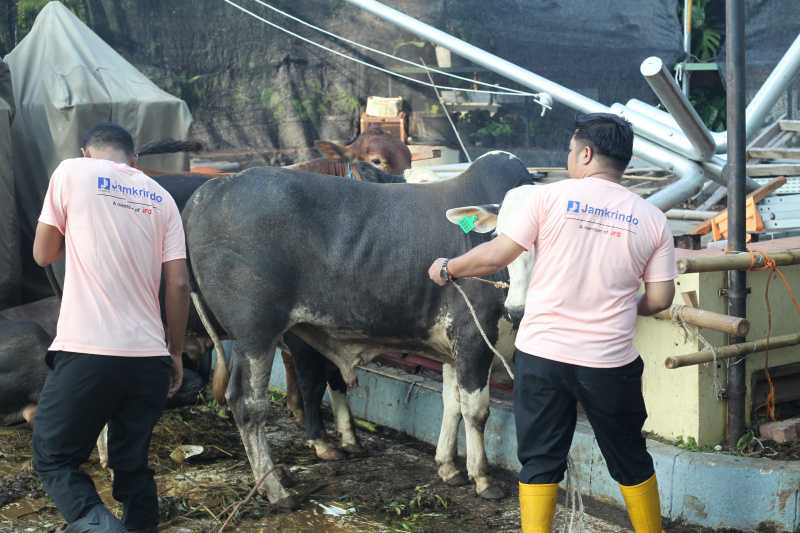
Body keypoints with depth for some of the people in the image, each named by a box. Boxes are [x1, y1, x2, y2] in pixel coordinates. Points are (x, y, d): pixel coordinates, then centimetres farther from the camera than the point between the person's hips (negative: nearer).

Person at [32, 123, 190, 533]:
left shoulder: (73, 172, 5)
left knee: (54, 459, 8)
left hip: (86, 353, -4)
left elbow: (44, 254, 12)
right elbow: (178, 284, 7)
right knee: (133, 464, 17)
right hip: (149, 357, 4)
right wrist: (175, 352, 15)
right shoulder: (161, 198, 14)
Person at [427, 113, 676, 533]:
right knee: (631, 462, 18)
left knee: (539, 462, 11)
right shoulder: (652, 219, 2)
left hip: (541, 355, -1)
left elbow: (495, 256, -6)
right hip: (610, 363, 1)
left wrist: (447, 269, 11)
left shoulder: (549, 196, -5)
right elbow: (660, 298, 1)